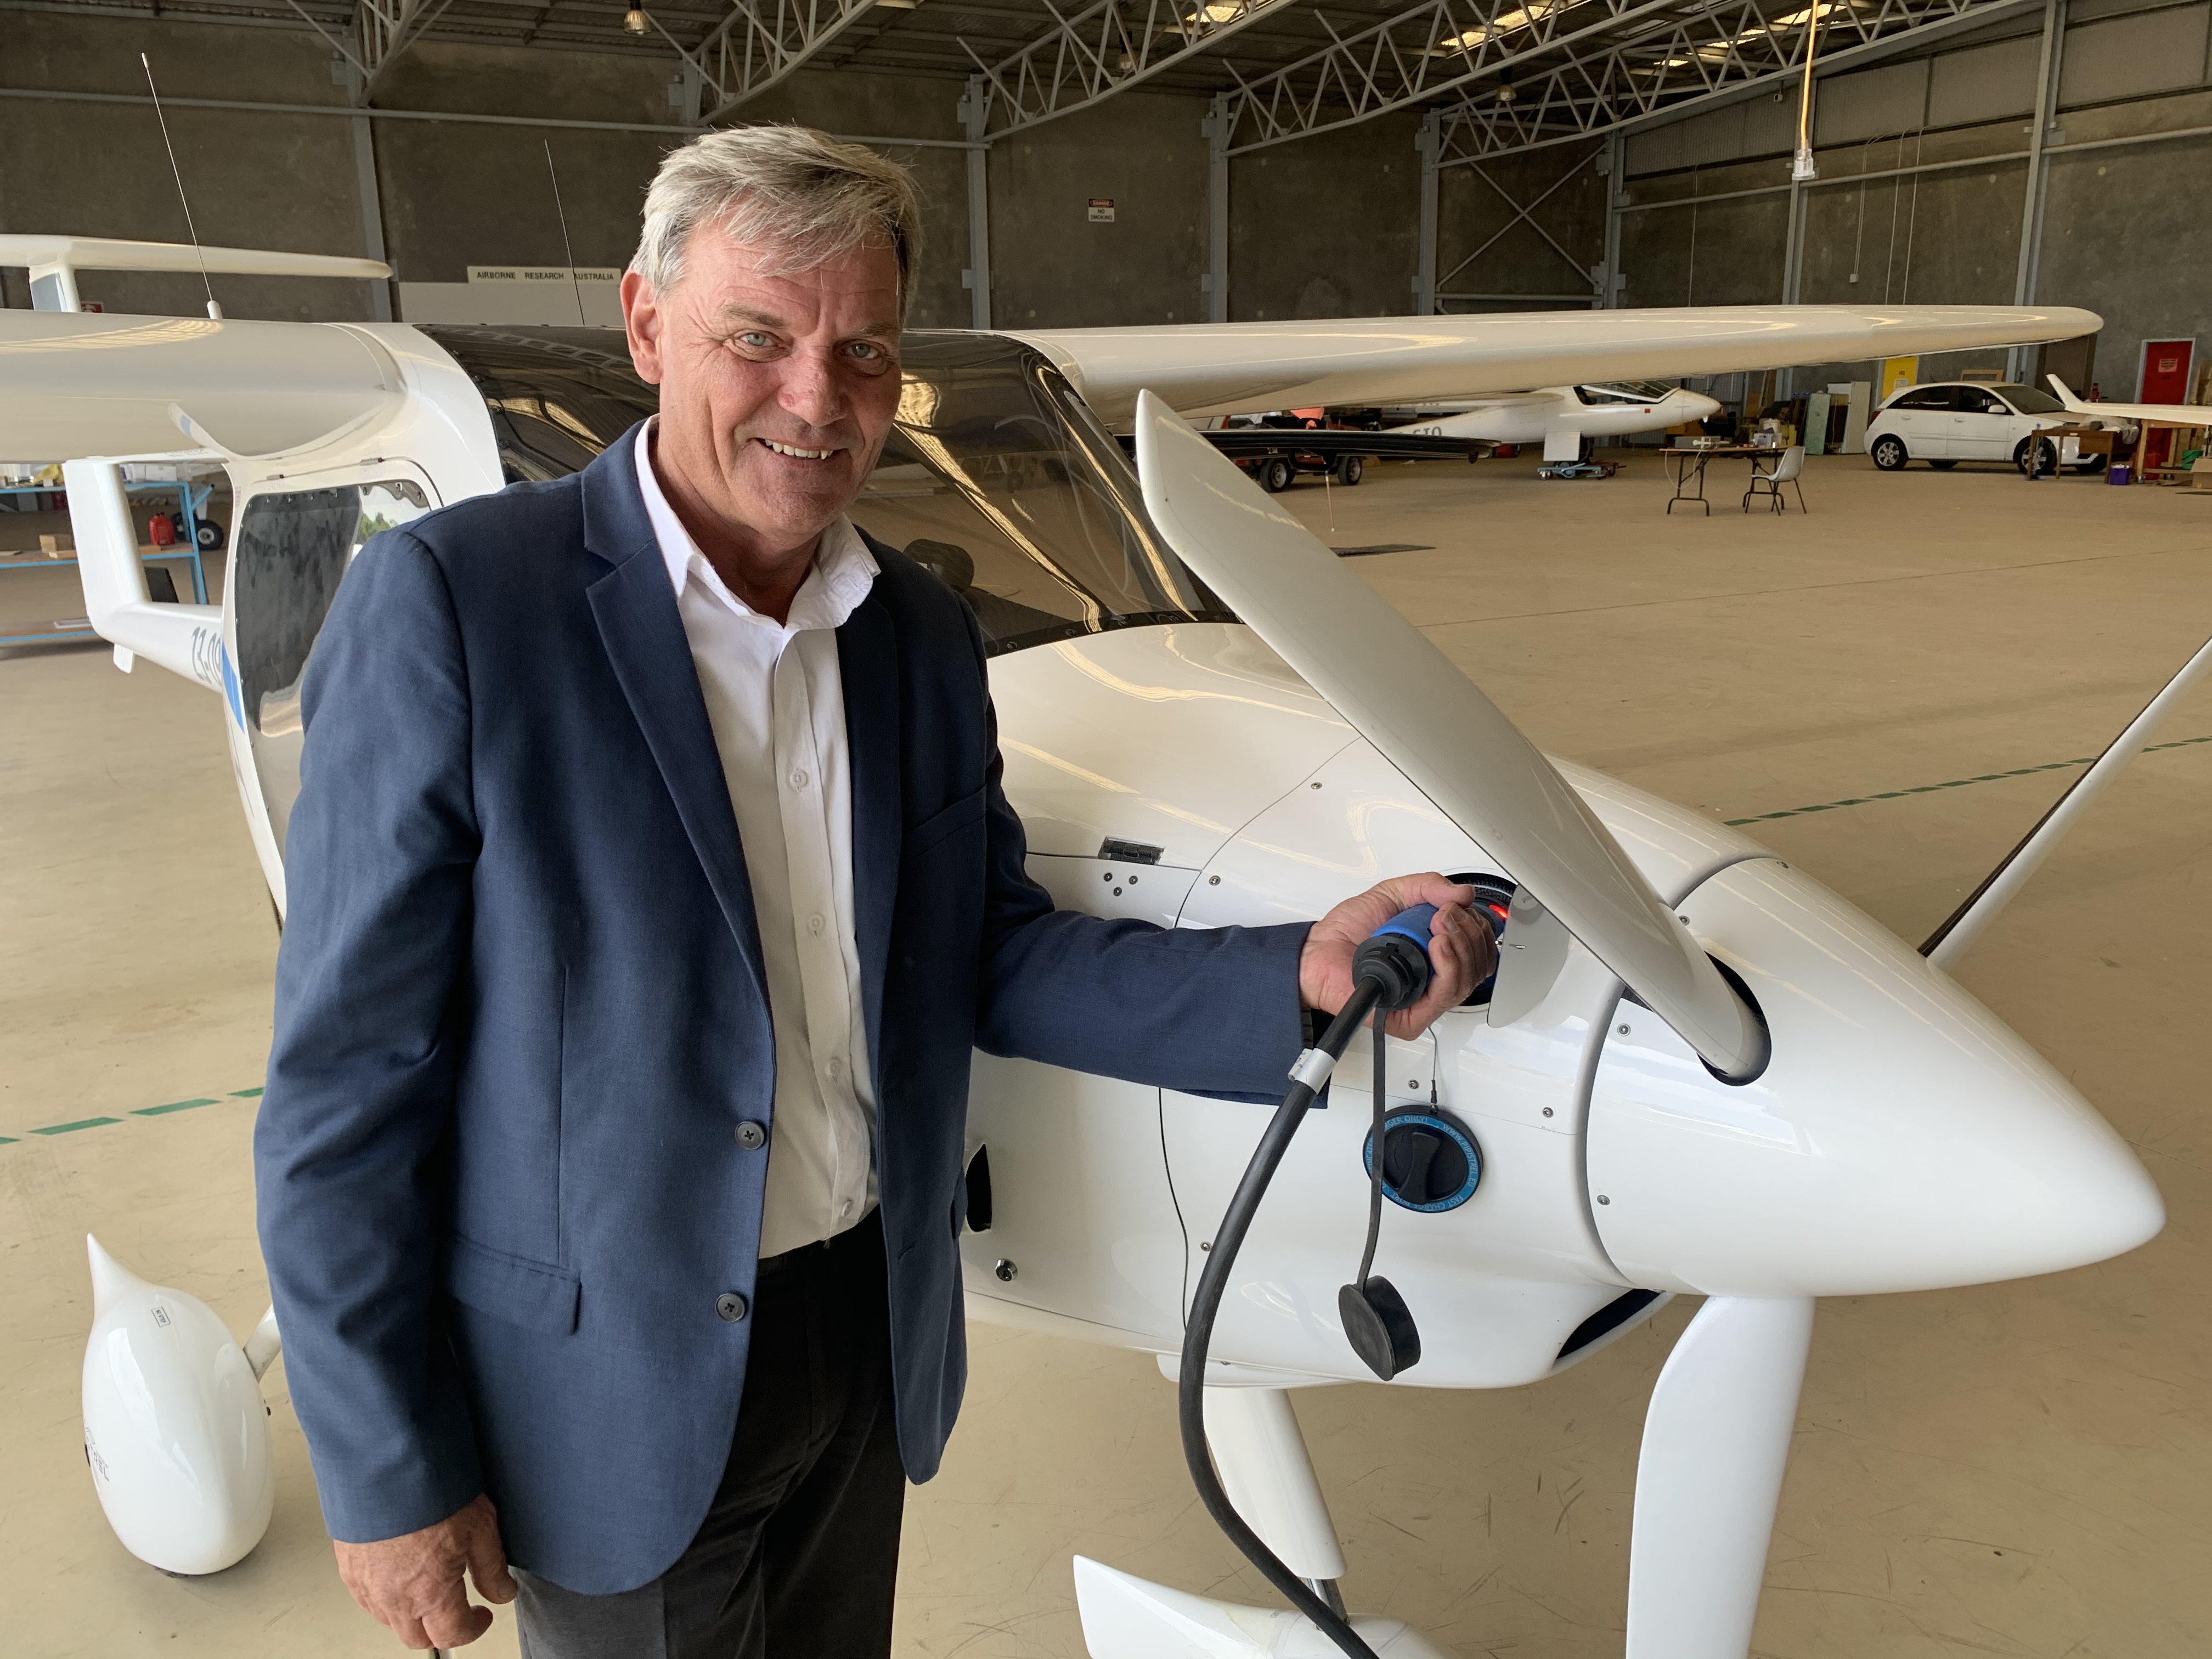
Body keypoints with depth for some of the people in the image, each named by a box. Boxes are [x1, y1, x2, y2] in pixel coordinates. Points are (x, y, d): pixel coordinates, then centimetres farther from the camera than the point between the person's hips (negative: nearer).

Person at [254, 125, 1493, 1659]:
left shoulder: (924, 635, -1)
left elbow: (989, 961, 1)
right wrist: (389, 1472, -11)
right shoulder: (450, 604, -18)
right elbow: (349, 1075, -15)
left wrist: (1295, 977, -13)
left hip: (872, 1344, 5)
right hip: (617, 1392, -5)